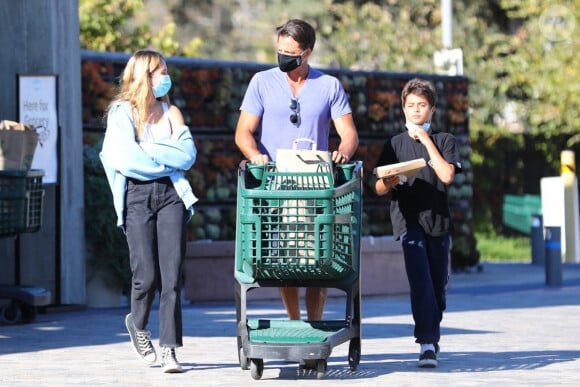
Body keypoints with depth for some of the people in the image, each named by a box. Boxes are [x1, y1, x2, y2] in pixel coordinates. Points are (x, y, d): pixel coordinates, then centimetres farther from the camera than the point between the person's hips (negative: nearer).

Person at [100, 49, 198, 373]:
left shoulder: (171, 112, 17)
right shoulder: (122, 112, 4)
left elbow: (188, 154, 3)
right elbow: (127, 158, -9)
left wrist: (148, 151, -5)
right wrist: (168, 160, 0)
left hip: (170, 194, 3)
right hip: (138, 195, -3)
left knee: (172, 273, -7)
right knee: (147, 274, -7)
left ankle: (169, 347, -4)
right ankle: (138, 324, 23)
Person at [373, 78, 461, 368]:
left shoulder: (444, 141, 9)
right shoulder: (395, 144, 11)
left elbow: (447, 175, -9)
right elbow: (378, 188, 9)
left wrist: (426, 140, -6)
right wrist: (389, 182, -15)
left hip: (438, 218, 1)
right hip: (408, 219, -1)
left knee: (438, 284, 6)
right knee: (420, 280, -17)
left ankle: (432, 337, 24)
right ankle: (427, 343, -23)